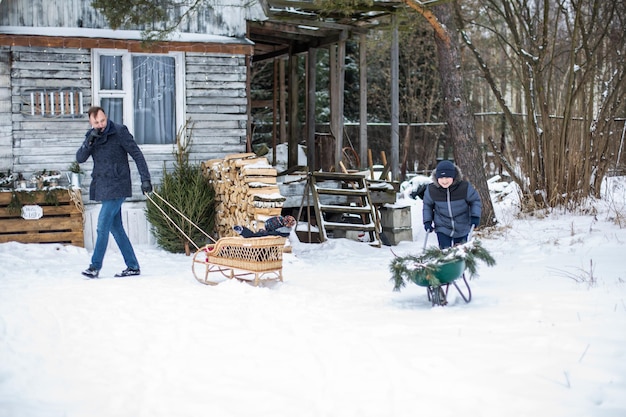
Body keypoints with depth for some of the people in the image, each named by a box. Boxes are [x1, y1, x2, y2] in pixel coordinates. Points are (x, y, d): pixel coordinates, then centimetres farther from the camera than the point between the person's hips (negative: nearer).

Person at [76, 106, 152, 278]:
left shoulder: (119, 132, -8)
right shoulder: (92, 136, 10)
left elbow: (137, 154, -8)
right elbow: (80, 158, 1)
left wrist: (145, 179, -14)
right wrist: (89, 141, -16)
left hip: (117, 187, -7)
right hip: (103, 188, 7)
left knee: (102, 227, -9)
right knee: (116, 228, 10)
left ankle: (95, 266, -2)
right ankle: (133, 266, 16)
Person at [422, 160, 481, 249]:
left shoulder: (464, 187, -19)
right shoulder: (431, 190, -16)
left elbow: (475, 200, -2)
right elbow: (427, 205, 4)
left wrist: (475, 216, -13)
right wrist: (427, 221, -2)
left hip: (462, 229, 1)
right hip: (442, 229, -1)